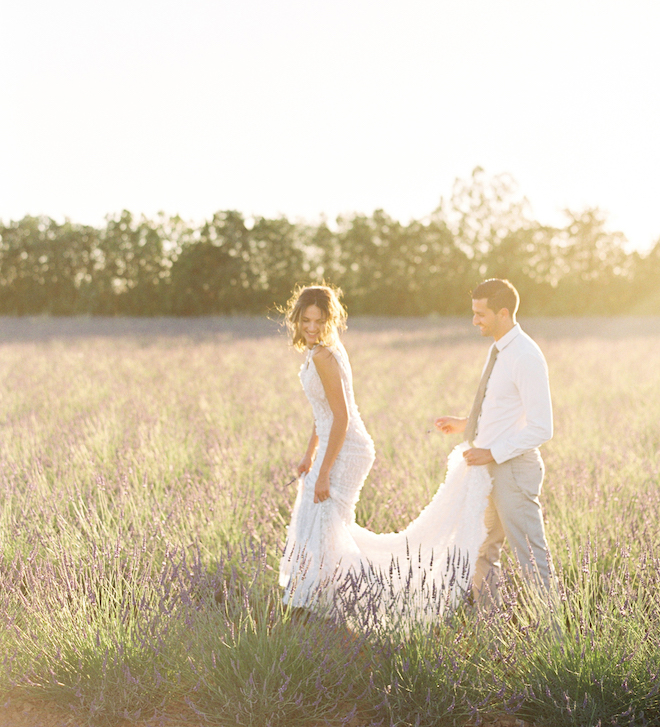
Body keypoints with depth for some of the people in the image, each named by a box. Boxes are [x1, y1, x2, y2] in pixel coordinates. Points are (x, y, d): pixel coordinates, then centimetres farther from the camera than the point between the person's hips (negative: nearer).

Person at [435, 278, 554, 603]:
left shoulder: (526, 357, -20)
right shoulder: (500, 350, 9)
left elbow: (541, 428, -22)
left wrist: (492, 453, -21)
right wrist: (464, 423, 15)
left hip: (513, 467, -10)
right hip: (489, 467, 10)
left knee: (530, 556, 0)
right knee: (483, 549, 20)